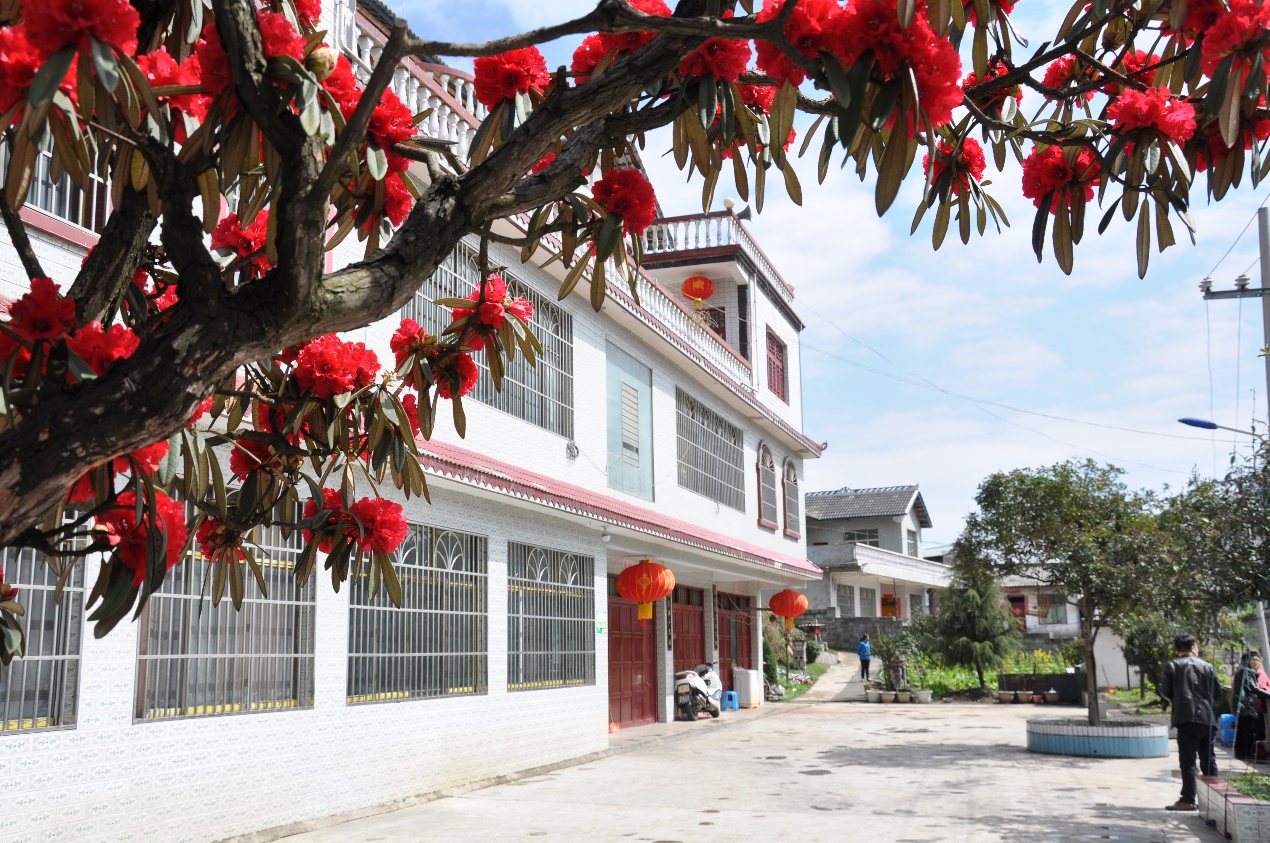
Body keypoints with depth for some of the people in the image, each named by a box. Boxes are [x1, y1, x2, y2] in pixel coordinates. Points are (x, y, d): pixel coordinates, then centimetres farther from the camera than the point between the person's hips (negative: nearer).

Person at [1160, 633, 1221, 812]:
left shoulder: (1172, 666, 0)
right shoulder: (1207, 666, 9)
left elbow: (1165, 691, -1)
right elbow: (1216, 693, 11)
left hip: (1186, 718, -4)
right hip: (1206, 718, 4)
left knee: (1188, 761, -5)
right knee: (1208, 760, 13)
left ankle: (1188, 800, -8)